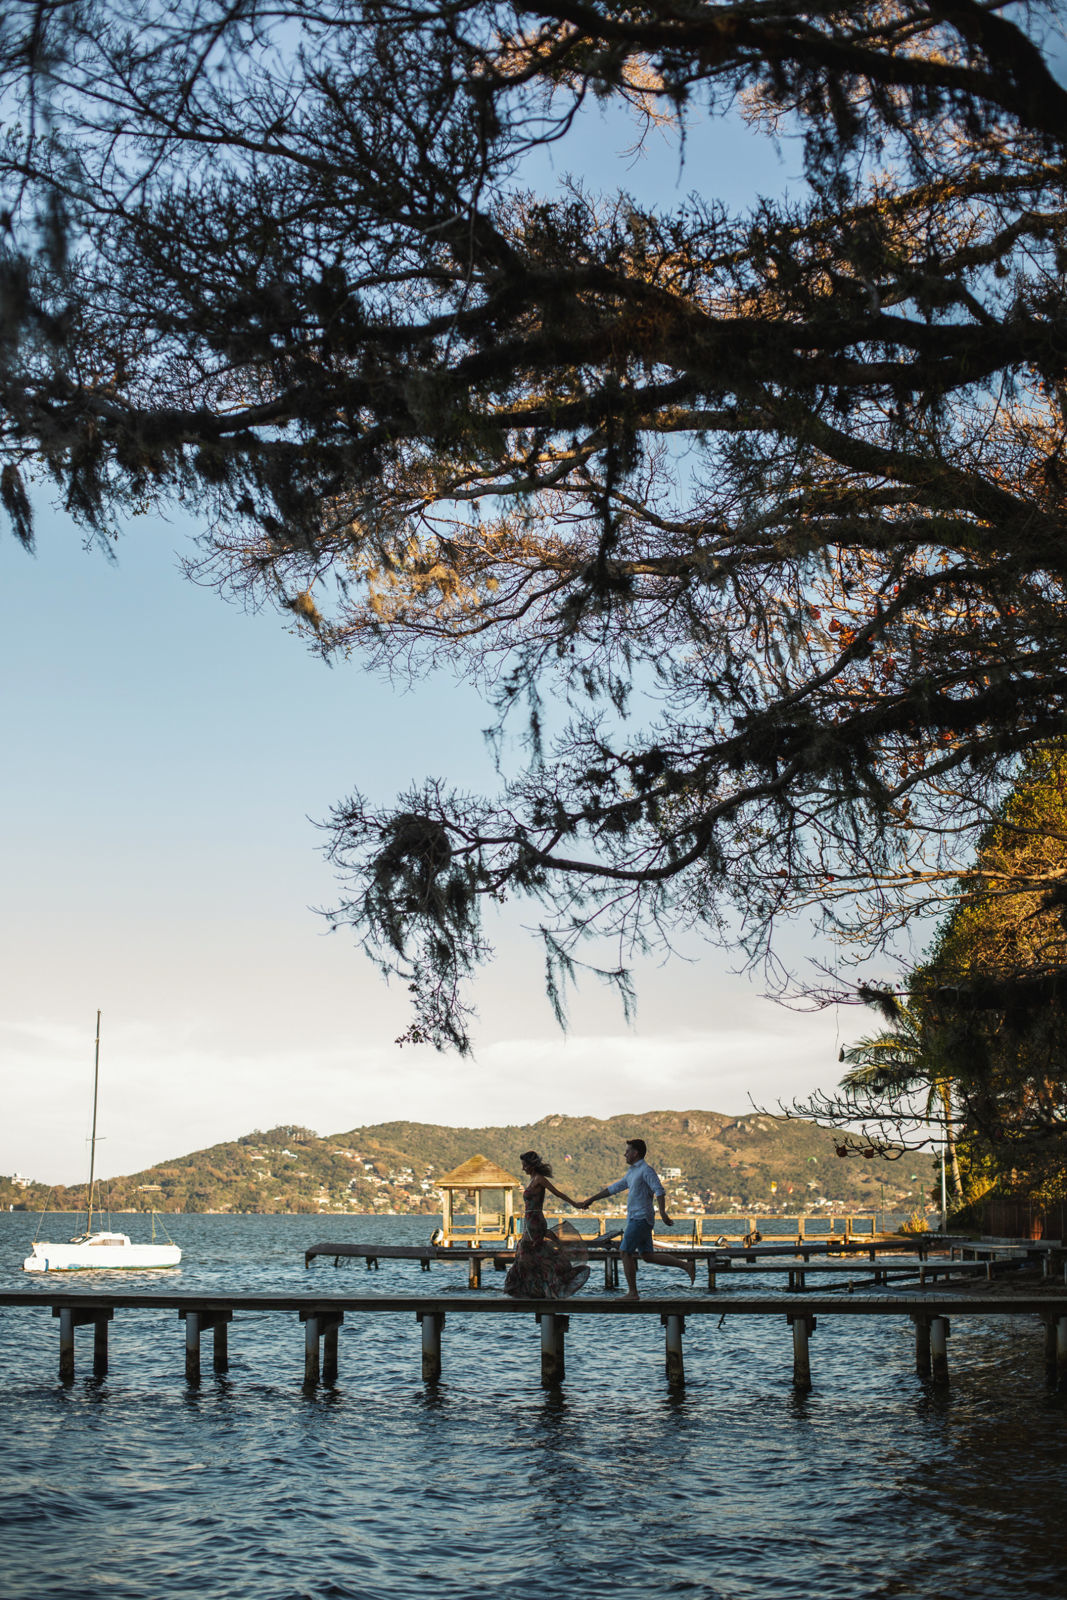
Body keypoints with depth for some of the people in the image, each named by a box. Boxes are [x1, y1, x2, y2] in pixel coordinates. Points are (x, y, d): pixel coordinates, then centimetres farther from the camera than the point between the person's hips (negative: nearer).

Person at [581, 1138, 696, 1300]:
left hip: (641, 1218, -9)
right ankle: (686, 1265, 3)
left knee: (625, 1252, -7)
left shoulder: (646, 1170, -8)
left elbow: (659, 1190, -20)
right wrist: (590, 1200, 27)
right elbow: (614, 1188, 27)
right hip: (635, 1218, 9)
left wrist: (662, 1212, -33)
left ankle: (632, 1292, -4)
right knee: (647, 1255, 5)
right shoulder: (632, 1172, 21)